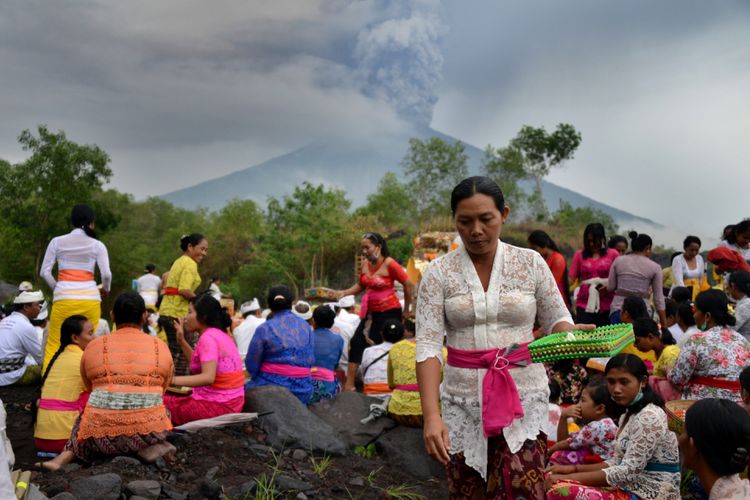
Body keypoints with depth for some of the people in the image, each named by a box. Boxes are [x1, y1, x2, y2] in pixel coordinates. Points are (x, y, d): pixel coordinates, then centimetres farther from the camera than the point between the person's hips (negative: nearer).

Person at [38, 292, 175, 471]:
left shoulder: (93, 346, 6)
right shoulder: (161, 347, 6)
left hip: (102, 437, 1)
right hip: (148, 431, -1)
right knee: (164, 411, 29)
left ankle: (65, 456, 4)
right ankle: (147, 448, 1)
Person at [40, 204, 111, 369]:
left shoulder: (57, 242, 8)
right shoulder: (97, 245, 4)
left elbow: (44, 272, 3)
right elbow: (106, 274, -3)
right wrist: (105, 289, 16)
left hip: (64, 298, 0)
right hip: (90, 298, 0)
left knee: (54, 344, 4)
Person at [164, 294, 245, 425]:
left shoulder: (208, 337, -15)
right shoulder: (220, 335, 14)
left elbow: (208, 377, -25)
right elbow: (199, 363, 20)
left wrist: (173, 380, -28)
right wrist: (181, 340, 17)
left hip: (217, 405, -9)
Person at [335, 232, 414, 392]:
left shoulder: (389, 264, -15)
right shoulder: (364, 264, 3)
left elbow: (408, 285, -10)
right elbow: (360, 285, 15)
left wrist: (406, 310, -4)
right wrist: (344, 293, -2)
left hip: (389, 312, -6)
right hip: (371, 312, 6)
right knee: (357, 342, -3)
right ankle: (349, 385, -1)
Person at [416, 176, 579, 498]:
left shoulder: (531, 263, 1)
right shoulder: (438, 273, -2)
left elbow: (557, 321, 9)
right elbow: (428, 346, -8)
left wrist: (570, 337, -16)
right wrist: (431, 416, -19)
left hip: (523, 397, 0)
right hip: (463, 399, 1)